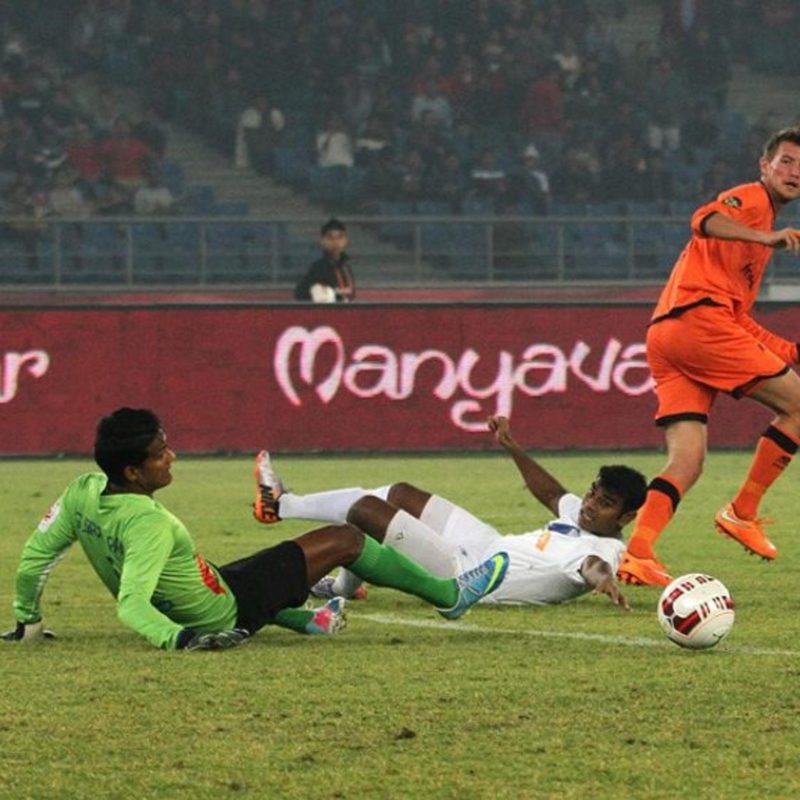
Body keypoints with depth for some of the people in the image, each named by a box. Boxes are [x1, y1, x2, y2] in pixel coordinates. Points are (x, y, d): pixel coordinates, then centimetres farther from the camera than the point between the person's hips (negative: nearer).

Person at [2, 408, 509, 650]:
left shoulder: (84, 493, -12)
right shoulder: (148, 524, -35)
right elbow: (131, 604, -42)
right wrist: (179, 638, -51)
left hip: (186, 605, 8)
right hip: (231, 613, -8)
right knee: (344, 540, 3)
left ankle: (306, 621, 51)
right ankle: (449, 596, 20)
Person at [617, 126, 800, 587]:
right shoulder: (751, 199, 4)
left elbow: (735, 315, 35)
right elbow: (706, 221, -19)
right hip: (698, 318, -9)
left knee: (688, 461, -3)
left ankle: (637, 552, -19)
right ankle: (742, 512, -2)